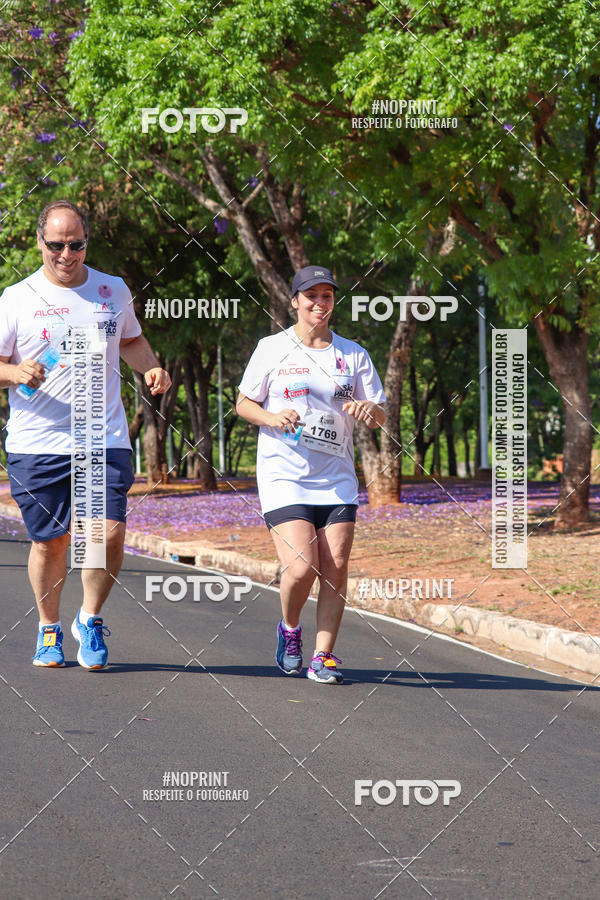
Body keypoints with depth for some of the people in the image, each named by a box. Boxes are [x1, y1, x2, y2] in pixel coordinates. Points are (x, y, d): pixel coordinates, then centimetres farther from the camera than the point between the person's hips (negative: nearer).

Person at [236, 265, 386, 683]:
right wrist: (274, 418, -11)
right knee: (302, 567, -15)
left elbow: (380, 417, 12)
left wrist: (368, 409, -12)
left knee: (336, 567, -7)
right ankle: (290, 630, 14)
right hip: (284, 476, -3)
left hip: (337, 478, 3)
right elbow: (244, 403, 9)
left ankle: (324, 655, 4)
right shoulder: (272, 349, 3)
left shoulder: (353, 354, 9)